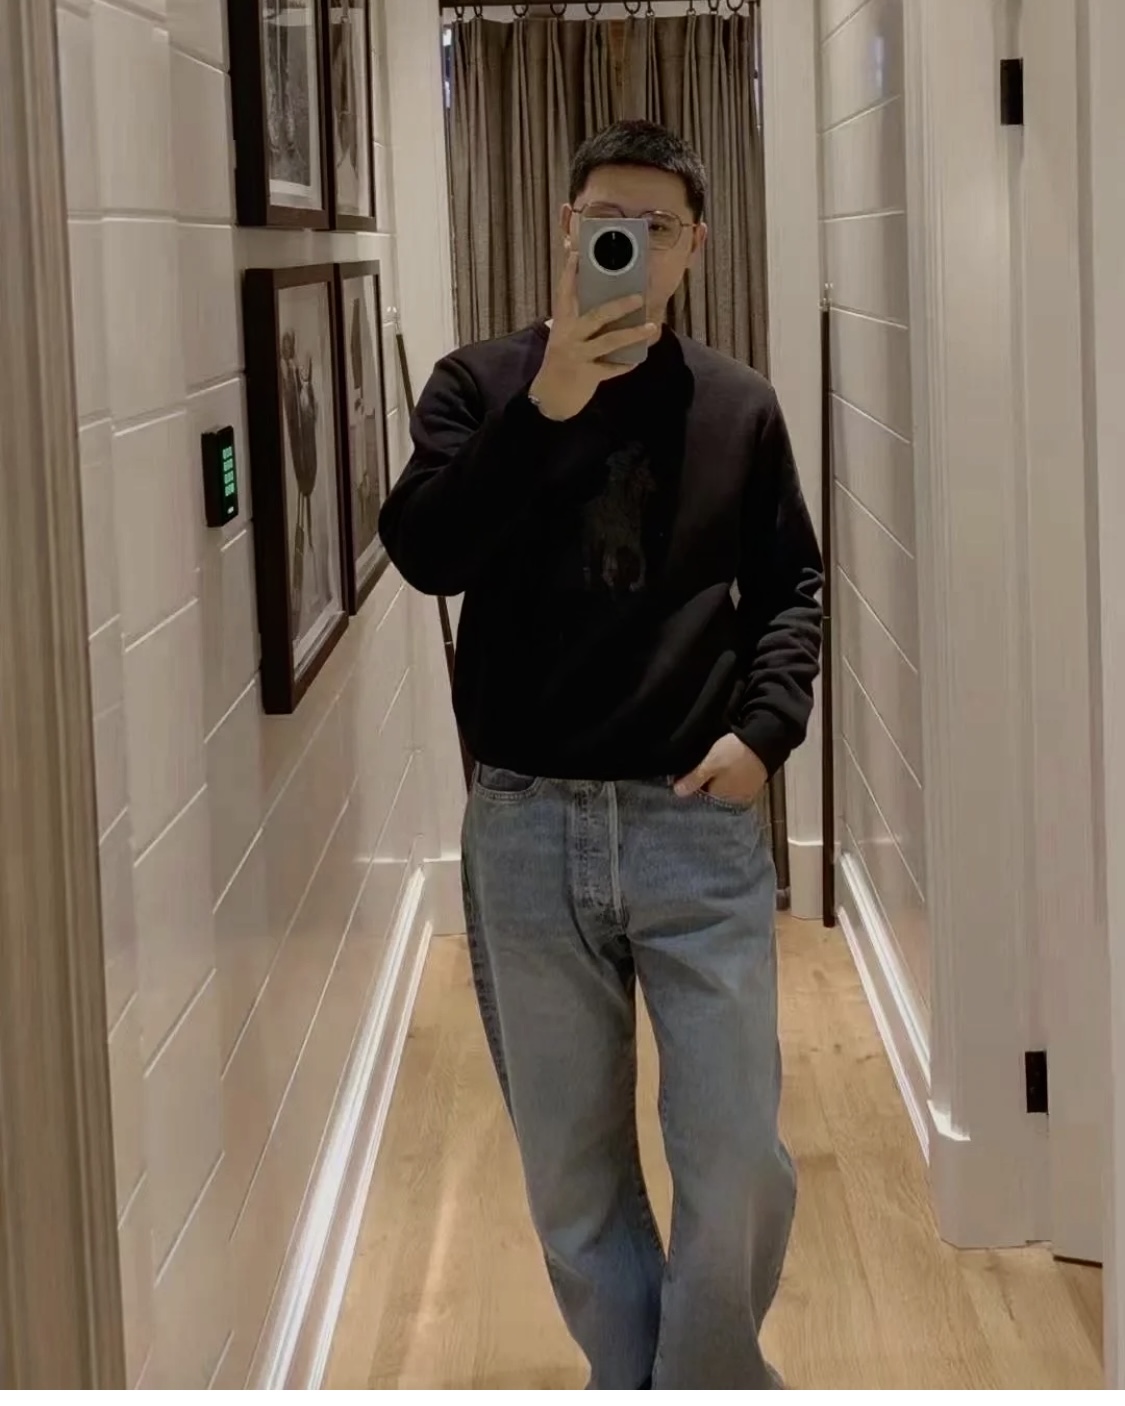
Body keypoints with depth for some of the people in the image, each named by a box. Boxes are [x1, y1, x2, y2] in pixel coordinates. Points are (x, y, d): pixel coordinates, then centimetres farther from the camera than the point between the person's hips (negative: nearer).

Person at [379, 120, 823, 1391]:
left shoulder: (736, 405, 8)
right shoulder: (483, 386, 3)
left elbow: (791, 588, 14)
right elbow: (424, 551, -12)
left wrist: (765, 725, -3)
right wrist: (547, 406, -22)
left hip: (698, 828, 0)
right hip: (526, 831, 0)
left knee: (739, 1164, -3)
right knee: (572, 1171, 9)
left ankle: (704, 1381, 20)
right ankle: (629, 1382, 28)